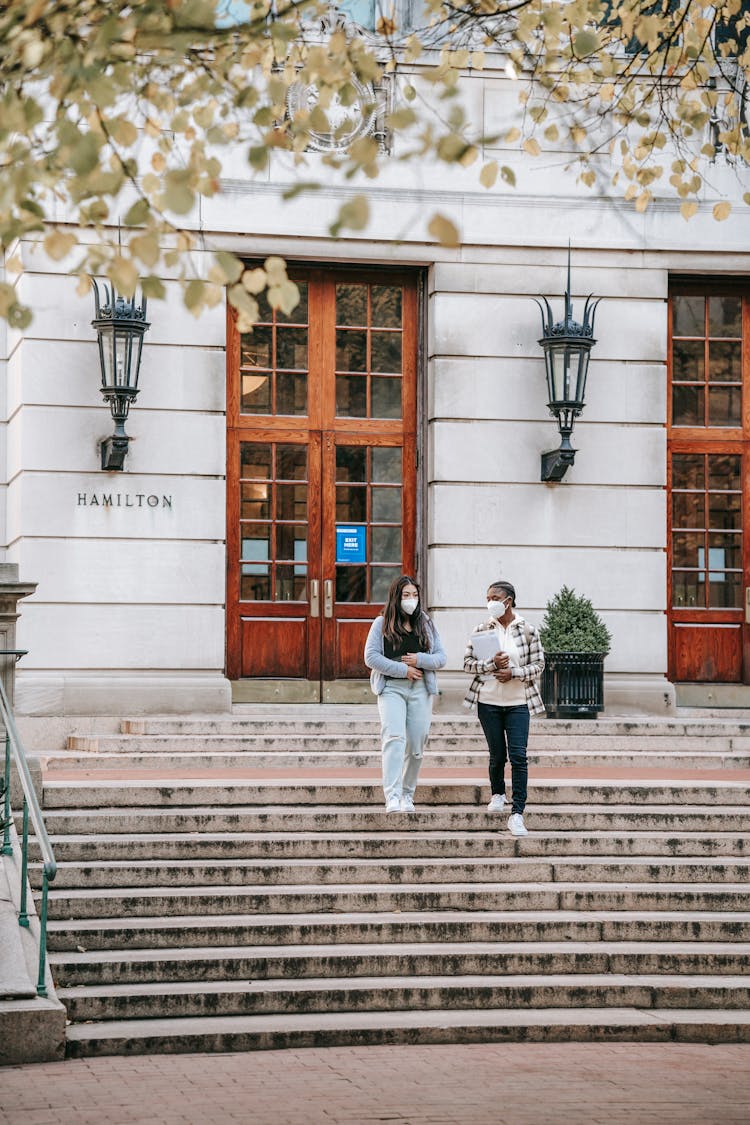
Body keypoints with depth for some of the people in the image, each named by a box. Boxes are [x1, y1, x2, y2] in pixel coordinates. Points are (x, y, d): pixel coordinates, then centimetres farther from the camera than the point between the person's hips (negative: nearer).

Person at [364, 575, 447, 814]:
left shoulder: (425, 625, 14)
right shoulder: (382, 624, 4)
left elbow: (441, 658, 11)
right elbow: (371, 657, -4)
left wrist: (420, 660, -9)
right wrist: (402, 669, -10)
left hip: (420, 689, 4)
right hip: (391, 688, -4)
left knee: (416, 744, 4)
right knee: (394, 738, -20)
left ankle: (407, 794, 18)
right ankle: (392, 796, -28)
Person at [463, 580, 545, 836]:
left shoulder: (527, 630, -1)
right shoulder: (482, 630, 2)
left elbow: (538, 665, -1)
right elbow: (468, 663, 0)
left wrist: (513, 673, -16)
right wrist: (492, 665, -16)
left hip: (518, 702, -1)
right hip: (488, 702, 1)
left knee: (518, 756, -10)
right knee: (497, 755, 10)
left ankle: (517, 814, -11)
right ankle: (498, 794, 38)